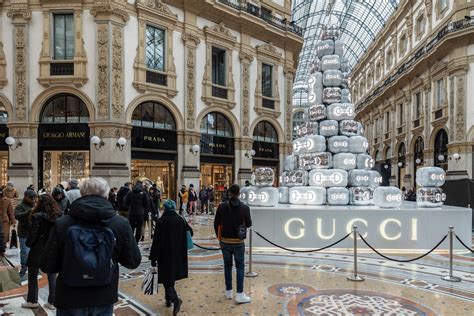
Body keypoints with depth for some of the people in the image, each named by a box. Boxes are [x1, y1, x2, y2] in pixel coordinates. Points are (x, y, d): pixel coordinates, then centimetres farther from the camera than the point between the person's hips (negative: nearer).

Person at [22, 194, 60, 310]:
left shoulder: (38, 216, -17)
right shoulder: (58, 216, -3)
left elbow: (33, 234, -12)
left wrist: (28, 243, 5)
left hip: (38, 250, -4)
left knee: (33, 275, 16)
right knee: (52, 276, 11)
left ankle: (32, 301, 26)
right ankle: (52, 302, 16)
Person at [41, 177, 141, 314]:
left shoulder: (62, 223, -13)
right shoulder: (121, 224, -14)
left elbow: (47, 266, -7)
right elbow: (133, 261, -5)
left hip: (70, 299, 0)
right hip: (103, 299, 0)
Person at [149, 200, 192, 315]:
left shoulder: (161, 221, -15)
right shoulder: (181, 220, -2)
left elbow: (156, 241, -15)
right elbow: (190, 232, 7)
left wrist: (153, 258, -10)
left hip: (165, 255, -5)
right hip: (178, 255, 5)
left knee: (166, 278, 2)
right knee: (171, 276, 21)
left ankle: (175, 299, -16)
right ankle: (169, 299, 32)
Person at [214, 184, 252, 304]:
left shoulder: (221, 206, -8)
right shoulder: (244, 208, -11)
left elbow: (216, 223, -2)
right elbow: (248, 224, -1)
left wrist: (219, 236, 14)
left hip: (225, 241, 2)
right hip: (238, 242, -2)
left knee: (227, 266, 16)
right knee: (240, 267, 8)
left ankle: (228, 291, 24)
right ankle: (240, 294, 4)